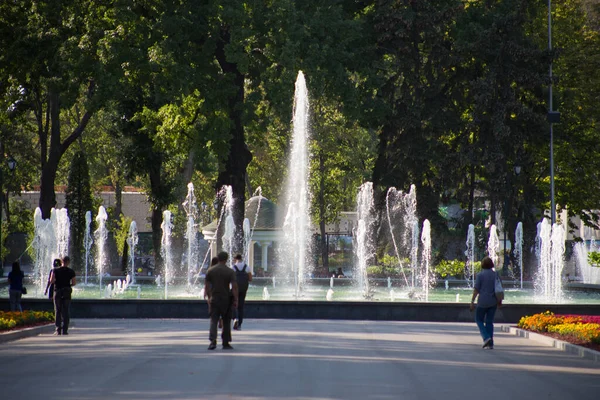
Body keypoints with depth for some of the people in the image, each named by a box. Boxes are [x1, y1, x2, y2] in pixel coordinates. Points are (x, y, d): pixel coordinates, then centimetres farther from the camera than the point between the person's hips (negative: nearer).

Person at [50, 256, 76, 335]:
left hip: (58, 291, 0)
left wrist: (56, 282, 10)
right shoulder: (71, 272, -1)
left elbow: (51, 280, -12)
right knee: (65, 312, 3)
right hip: (67, 293, 0)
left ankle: (58, 330, -2)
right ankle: (64, 330, -2)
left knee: (57, 311, 5)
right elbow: (74, 283, -3)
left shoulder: (55, 270, -2)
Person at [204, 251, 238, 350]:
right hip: (226, 299, -1)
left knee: (213, 321, -1)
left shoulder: (210, 271, 2)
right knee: (226, 322, 10)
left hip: (214, 299, 1)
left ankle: (213, 341, -20)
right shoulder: (230, 272, -5)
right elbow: (234, 287, -11)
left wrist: (209, 297, 14)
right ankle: (225, 343, 14)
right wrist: (235, 300, -6)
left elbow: (207, 286, 4)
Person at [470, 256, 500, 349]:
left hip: (483, 301, -4)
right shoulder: (496, 275, 4)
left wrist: (472, 301, -6)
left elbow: (476, 289, -10)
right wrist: (499, 300, 17)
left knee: (479, 320, 11)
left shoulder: (480, 275, -9)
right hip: (493, 302, 4)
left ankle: (486, 337, -10)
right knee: (489, 321, 10)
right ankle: (490, 343, 6)